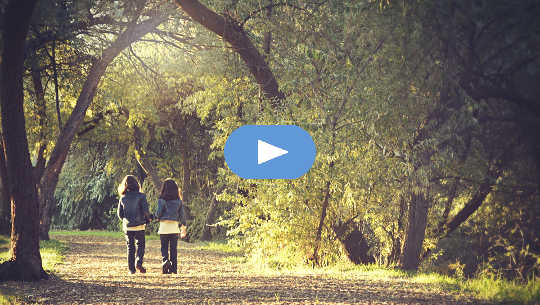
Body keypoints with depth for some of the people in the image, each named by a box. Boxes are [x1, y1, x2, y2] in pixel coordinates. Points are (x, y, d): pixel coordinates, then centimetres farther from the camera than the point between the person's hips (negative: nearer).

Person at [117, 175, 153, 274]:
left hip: (127, 226, 3)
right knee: (140, 245, 10)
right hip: (139, 225, -3)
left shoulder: (122, 198, 2)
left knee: (130, 247, 11)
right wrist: (148, 218, 8)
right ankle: (139, 262, -12)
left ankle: (131, 269, 8)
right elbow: (145, 210, -12)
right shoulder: (140, 196, -8)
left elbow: (119, 214, 4)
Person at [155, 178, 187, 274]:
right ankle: (173, 268, 8)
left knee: (164, 247, 5)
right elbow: (182, 214, 6)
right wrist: (184, 227, 14)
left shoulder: (162, 200, -7)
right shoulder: (179, 201, 3)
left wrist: (157, 216, 16)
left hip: (164, 226, -2)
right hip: (175, 226, 2)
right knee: (173, 248, 9)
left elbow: (158, 214, -8)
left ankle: (165, 260, -20)